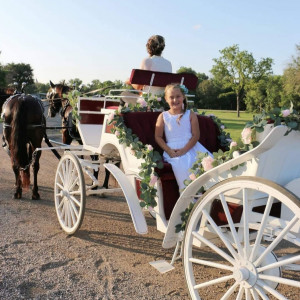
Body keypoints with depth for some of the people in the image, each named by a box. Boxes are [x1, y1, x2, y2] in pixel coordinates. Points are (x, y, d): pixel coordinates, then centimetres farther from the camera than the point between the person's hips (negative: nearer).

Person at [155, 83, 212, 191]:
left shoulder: (190, 115, 9)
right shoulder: (163, 116, 9)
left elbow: (196, 135, 1)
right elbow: (158, 137, 5)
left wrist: (184, 150, -14)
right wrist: (169, 151, -11)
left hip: (190, 147, 2)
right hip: (172, 150, -1)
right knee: (181, 165, -32)